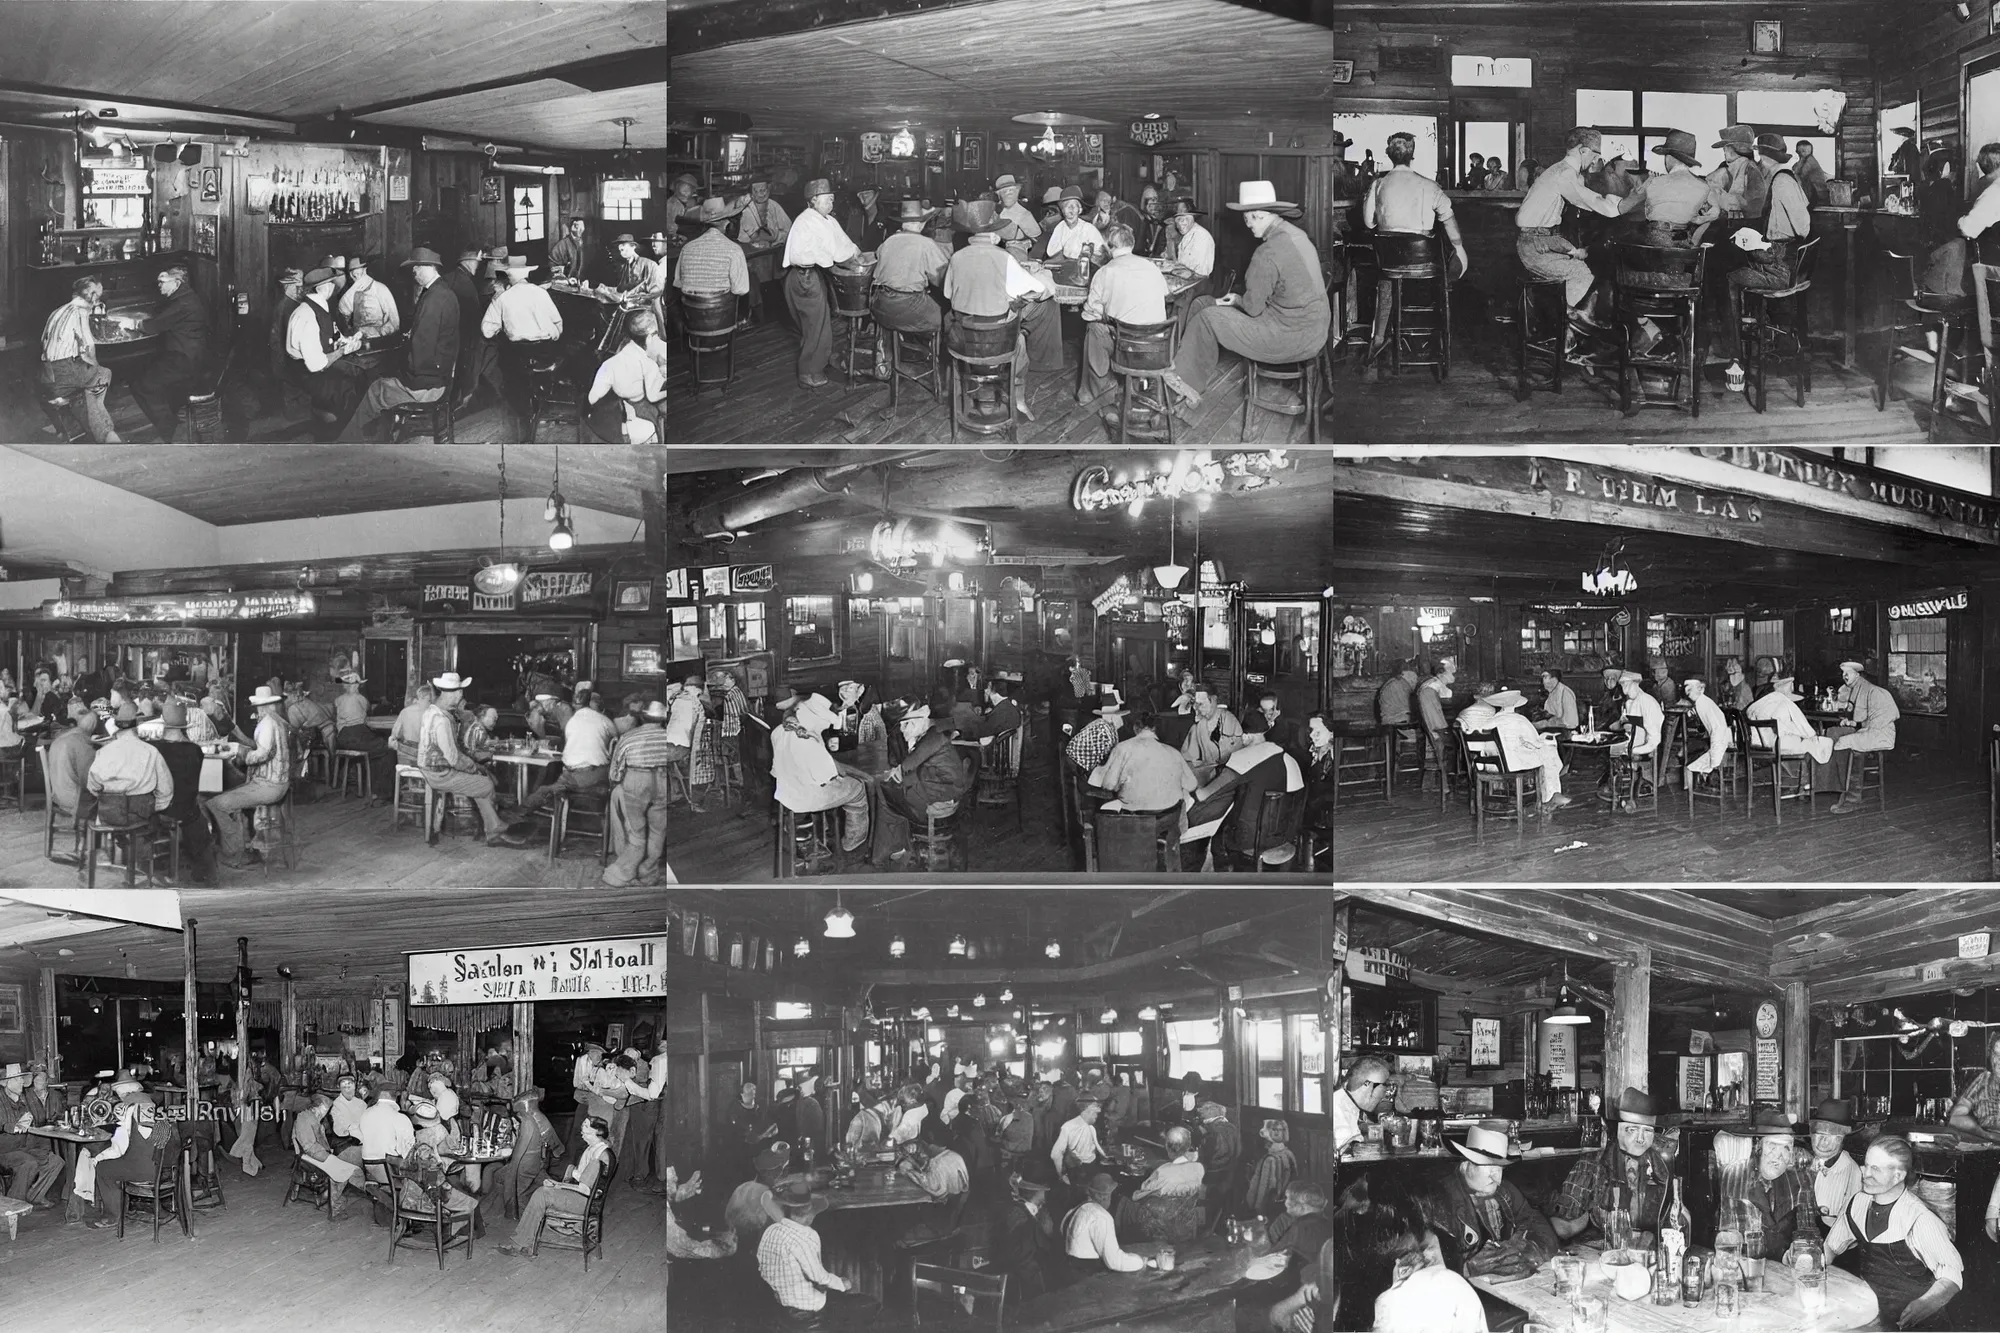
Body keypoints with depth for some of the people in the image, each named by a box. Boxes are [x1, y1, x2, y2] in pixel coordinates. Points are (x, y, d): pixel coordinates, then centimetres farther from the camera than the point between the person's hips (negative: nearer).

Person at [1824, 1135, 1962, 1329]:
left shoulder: (1919, 1219, -18)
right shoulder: (1857, 1203, 1)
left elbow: (1952, 1276, -15)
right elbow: (1832, 1246, 15)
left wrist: (1925, 1305, -32)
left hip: (1902, 1320, -5)